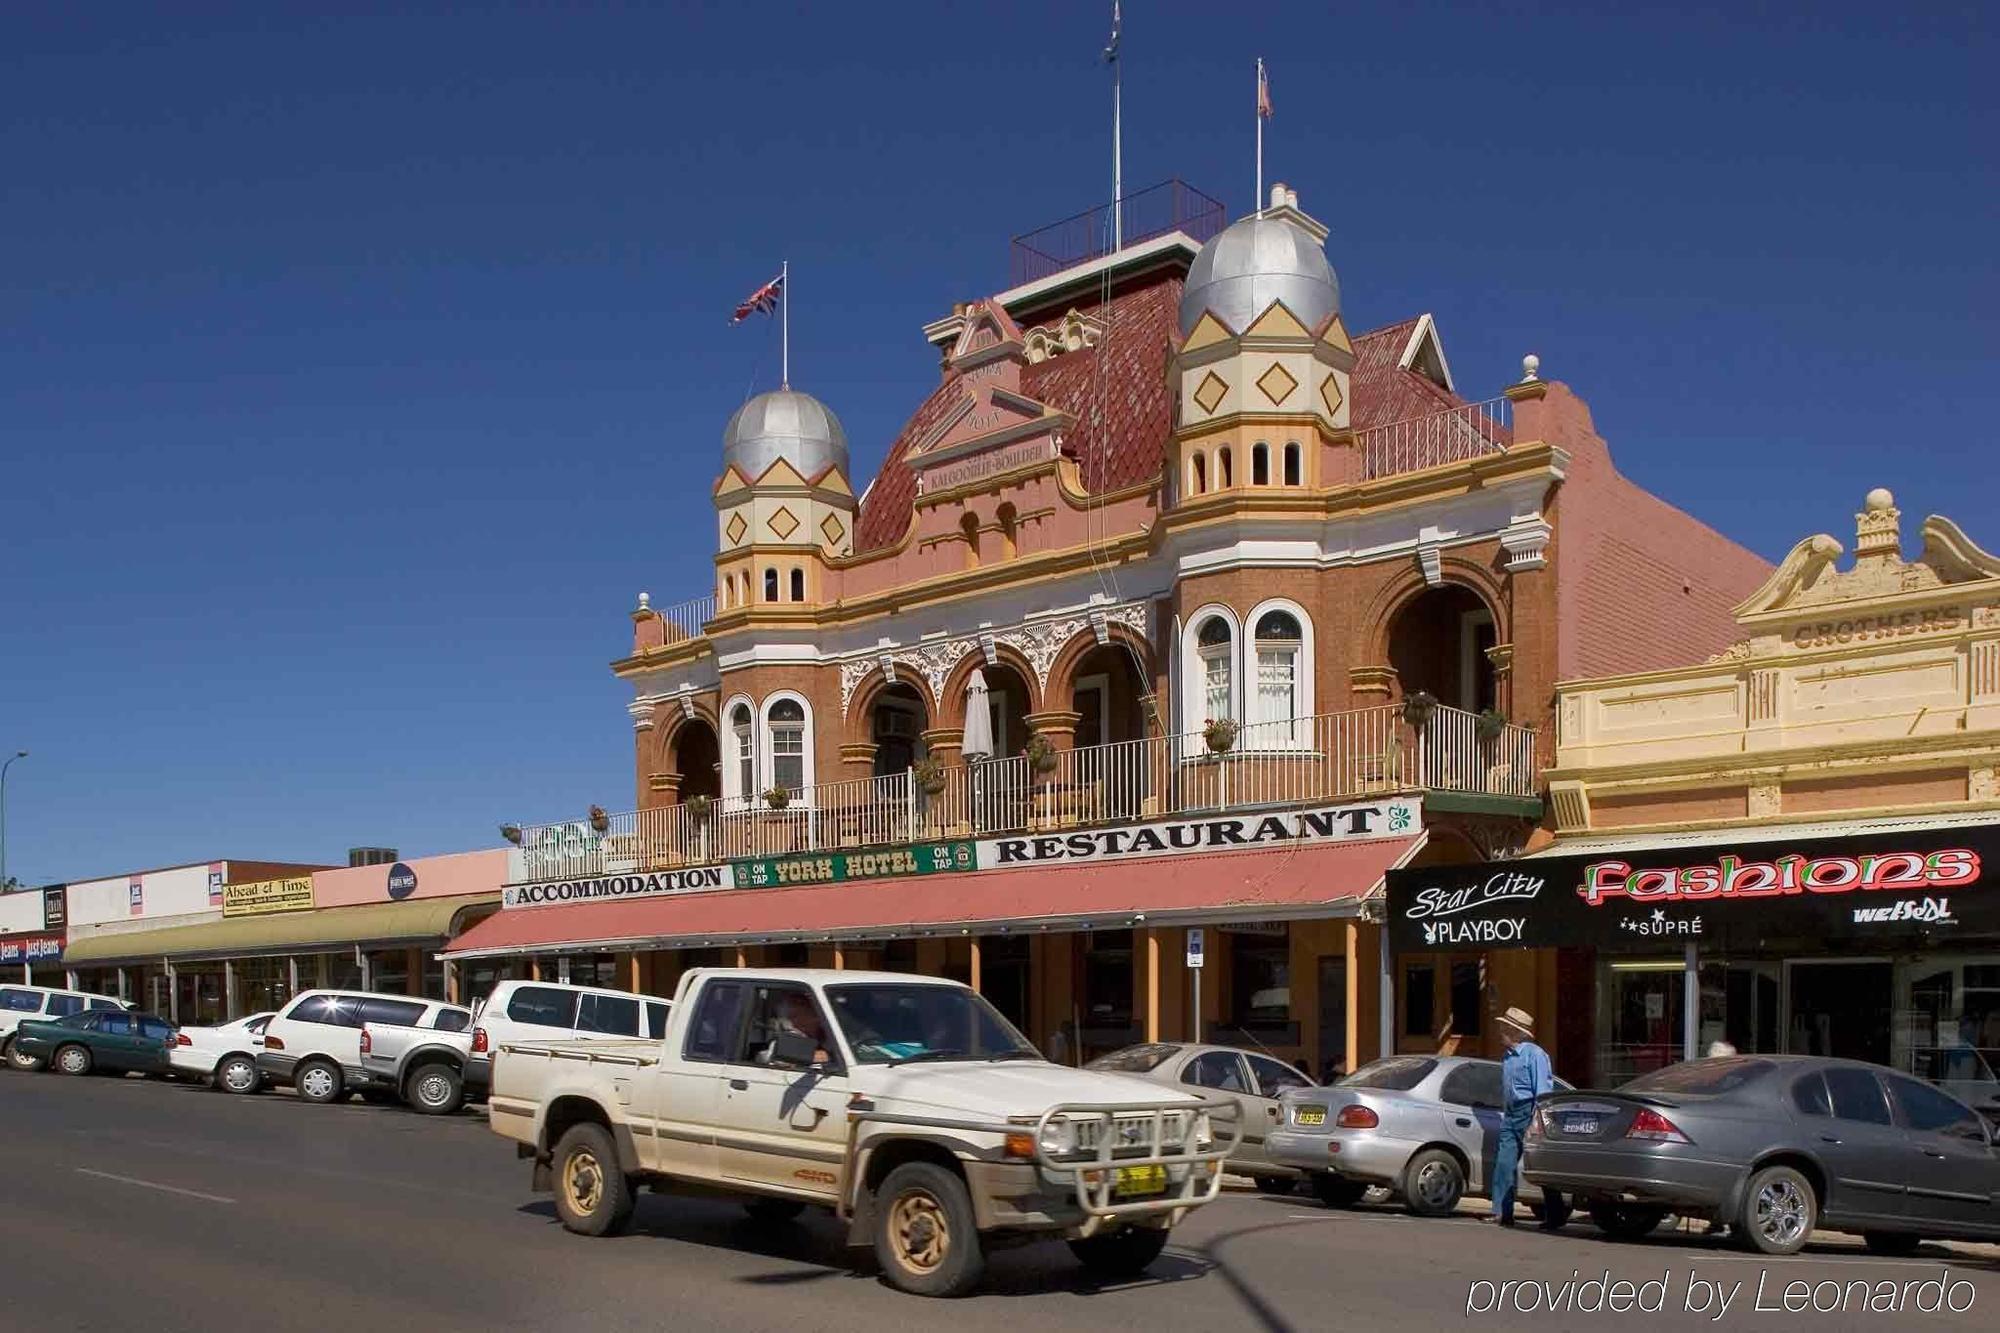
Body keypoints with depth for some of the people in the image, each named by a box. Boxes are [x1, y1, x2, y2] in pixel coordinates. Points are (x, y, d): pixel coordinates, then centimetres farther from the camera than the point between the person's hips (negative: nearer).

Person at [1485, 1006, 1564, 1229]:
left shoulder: (1534, 1054, -8)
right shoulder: (1506, 1058, 18)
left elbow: (1543, 1091, -13)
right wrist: (1504, 1114, 18)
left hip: (1528, 1112, -8)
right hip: (1510, 1115, 8)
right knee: (1504, 1163, 2)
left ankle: (1555, 1215, 3)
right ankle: (1502, 1213, 4)